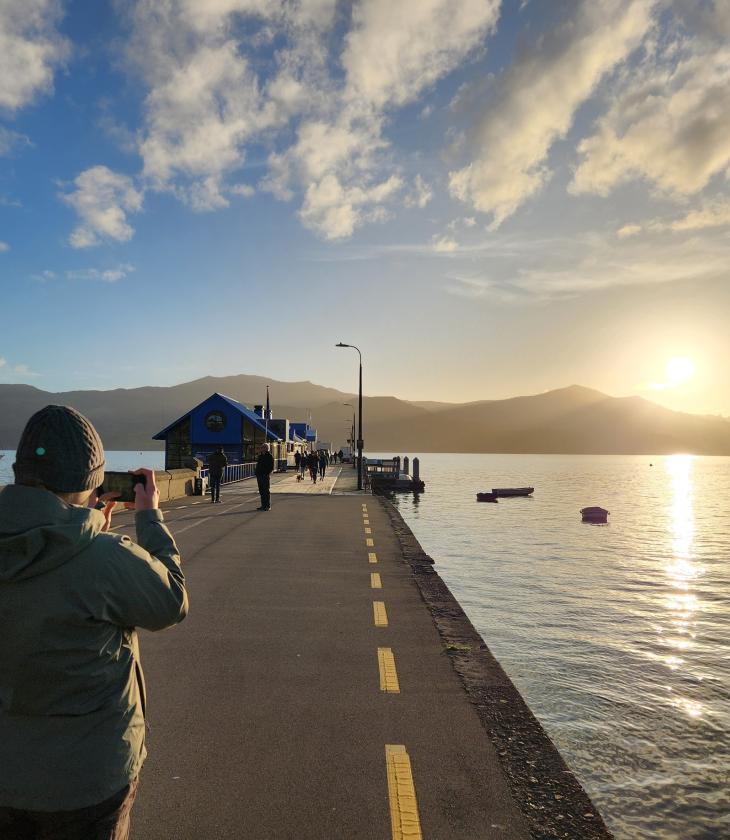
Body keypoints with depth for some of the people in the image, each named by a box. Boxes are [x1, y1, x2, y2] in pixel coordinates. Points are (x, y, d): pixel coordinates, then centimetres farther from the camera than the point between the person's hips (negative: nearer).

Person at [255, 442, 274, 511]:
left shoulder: (270, 456, -5)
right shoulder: (260, 456, 16)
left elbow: (271, 467, -10)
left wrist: (267, 473, -19)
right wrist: (257, 474, 11)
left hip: (266, 476, -7)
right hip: (260, 476, 7)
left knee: (266, 491, -4)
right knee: (261, 491, 9)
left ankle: (268, 506, 1)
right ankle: (263, 505, 14)